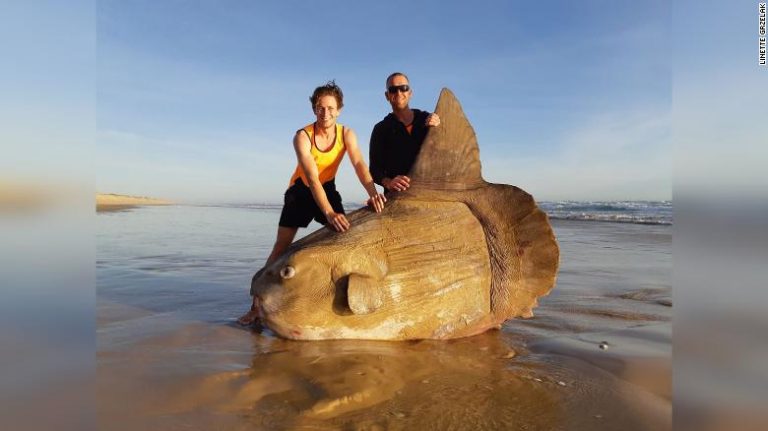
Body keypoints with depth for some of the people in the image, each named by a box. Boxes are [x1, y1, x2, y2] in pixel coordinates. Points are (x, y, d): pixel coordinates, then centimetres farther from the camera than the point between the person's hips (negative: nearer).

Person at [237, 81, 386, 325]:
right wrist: (329, 213, -48)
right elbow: (312, 178, -36)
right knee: (281, 247, -7)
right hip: (301, 190, -3)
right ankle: (256, 306, -3)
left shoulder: (347, 134, -14)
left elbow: (358, 163, -29)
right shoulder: (302, 137, -25)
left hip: (328, 189, 3)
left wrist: (372, 192, -49)